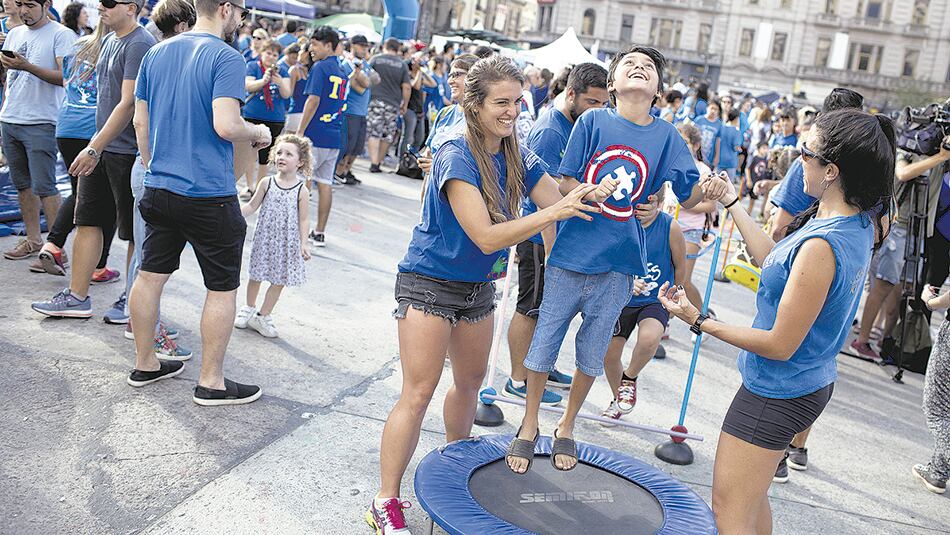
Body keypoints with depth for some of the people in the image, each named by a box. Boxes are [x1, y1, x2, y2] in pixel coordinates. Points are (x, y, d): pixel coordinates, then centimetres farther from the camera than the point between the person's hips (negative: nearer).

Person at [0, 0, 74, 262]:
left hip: (41, 123, -7)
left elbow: (64, 77, -16)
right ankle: (33, 240, 21)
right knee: (22, 184, 12)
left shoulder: (62, 35, -5)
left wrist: (26, 66, -24)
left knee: (44, 187, -9)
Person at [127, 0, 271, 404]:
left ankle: (144, 364, 29)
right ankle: (211, 383, 12)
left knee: (151, 275, 15)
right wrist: (258, 133, -5)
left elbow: (140, 121, 13)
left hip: (159, 187, 7)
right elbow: (225, 125, -24)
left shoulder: (156, 53, 9)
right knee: (222, 288, 5)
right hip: (209, 194, -7)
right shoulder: (227, 58, -13)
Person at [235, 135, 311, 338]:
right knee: (255, 275, 13)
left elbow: (303, 220, -5)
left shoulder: (301, 191, -9)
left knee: (279, 281, 7)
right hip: (264, 238, 1)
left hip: (287, 243, -1)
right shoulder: (267, 183, -3)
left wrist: (303, 244, -10)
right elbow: (252, 206, 6)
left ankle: (263, 316, 23)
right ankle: (249, 308, 36)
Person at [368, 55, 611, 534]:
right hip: (430, 284, -7)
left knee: (470, 382, 19)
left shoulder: (517, 158, 0)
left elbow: (560, 204, 2)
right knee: (419, 392, -7)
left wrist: (588, 197, -18)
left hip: (478, 287, 7)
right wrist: (551, 212, -35)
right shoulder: (455, 158, -22)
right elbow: (487, 237, -30)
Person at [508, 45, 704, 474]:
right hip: (572, 254, -1)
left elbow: (689, 195, -5)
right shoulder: (593, 121, -3)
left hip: (618, 264, 2)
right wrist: (601, 194, -18)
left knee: (592, 354, 15)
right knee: (544, 343, 9)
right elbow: (564, 184, -3)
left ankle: (566, 427, 37)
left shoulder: (666, 135, 1)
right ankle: (529, 426, 30)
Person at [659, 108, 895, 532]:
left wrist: (699, 321, -19)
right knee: (752, 498, 27)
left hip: (777, 393, -10)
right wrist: (732, 203, 15)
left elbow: (780, 346, -25)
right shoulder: (860, 224, -2)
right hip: (812, 382, 10)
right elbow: (771, 258, 10)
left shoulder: (821, 246, -32)